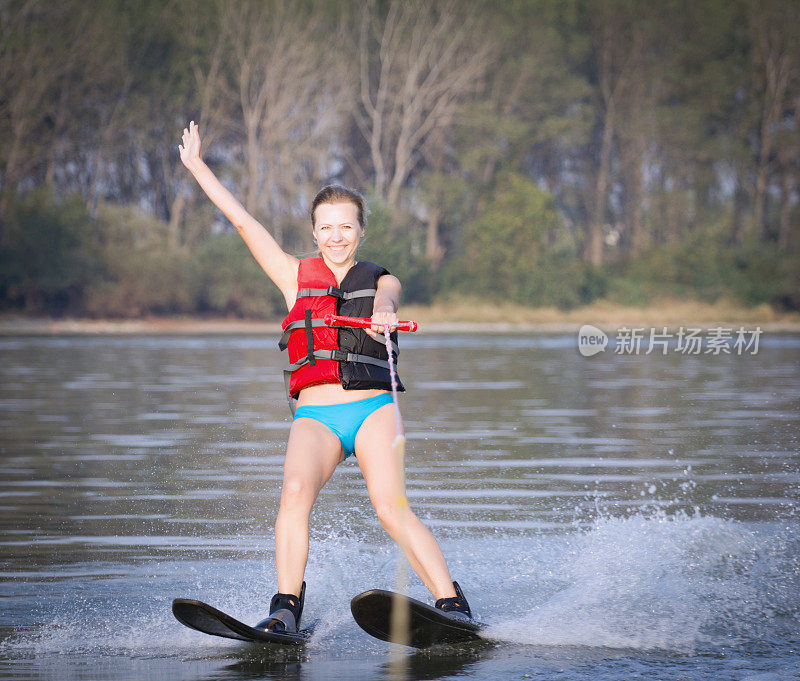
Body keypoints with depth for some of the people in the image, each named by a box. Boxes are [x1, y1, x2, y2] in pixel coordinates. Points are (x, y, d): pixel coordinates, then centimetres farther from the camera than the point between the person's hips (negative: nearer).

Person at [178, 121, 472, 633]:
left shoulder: (379, 281, 14)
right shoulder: (297, 277, 15)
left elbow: (385, 295, -11)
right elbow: (242, 220, 16)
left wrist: (384, 314, -36)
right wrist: (196, 165, 17)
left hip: (374, 410, -1)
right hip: (315, 415, 1)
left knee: (392, 508, -21)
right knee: (296, 490, -27)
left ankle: (455, 607, -22)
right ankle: (287, 608, -28)